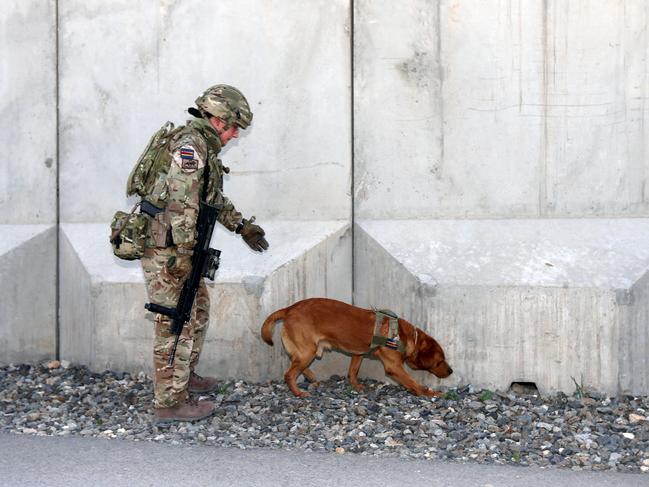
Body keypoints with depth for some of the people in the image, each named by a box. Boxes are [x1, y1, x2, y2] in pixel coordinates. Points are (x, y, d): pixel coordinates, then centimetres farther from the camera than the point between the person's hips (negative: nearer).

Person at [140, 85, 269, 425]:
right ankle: (169, 403, 1)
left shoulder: (202, 147, 18)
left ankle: (185, 377, 37)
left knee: (198, 312, 22)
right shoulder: (190, 144, -16)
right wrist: (183, 253, -27)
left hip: (177, 252, 10)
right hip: (166, 251, -10)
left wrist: (242, 226, 30)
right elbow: (182, 202, -25)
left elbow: (215, 198, 30)